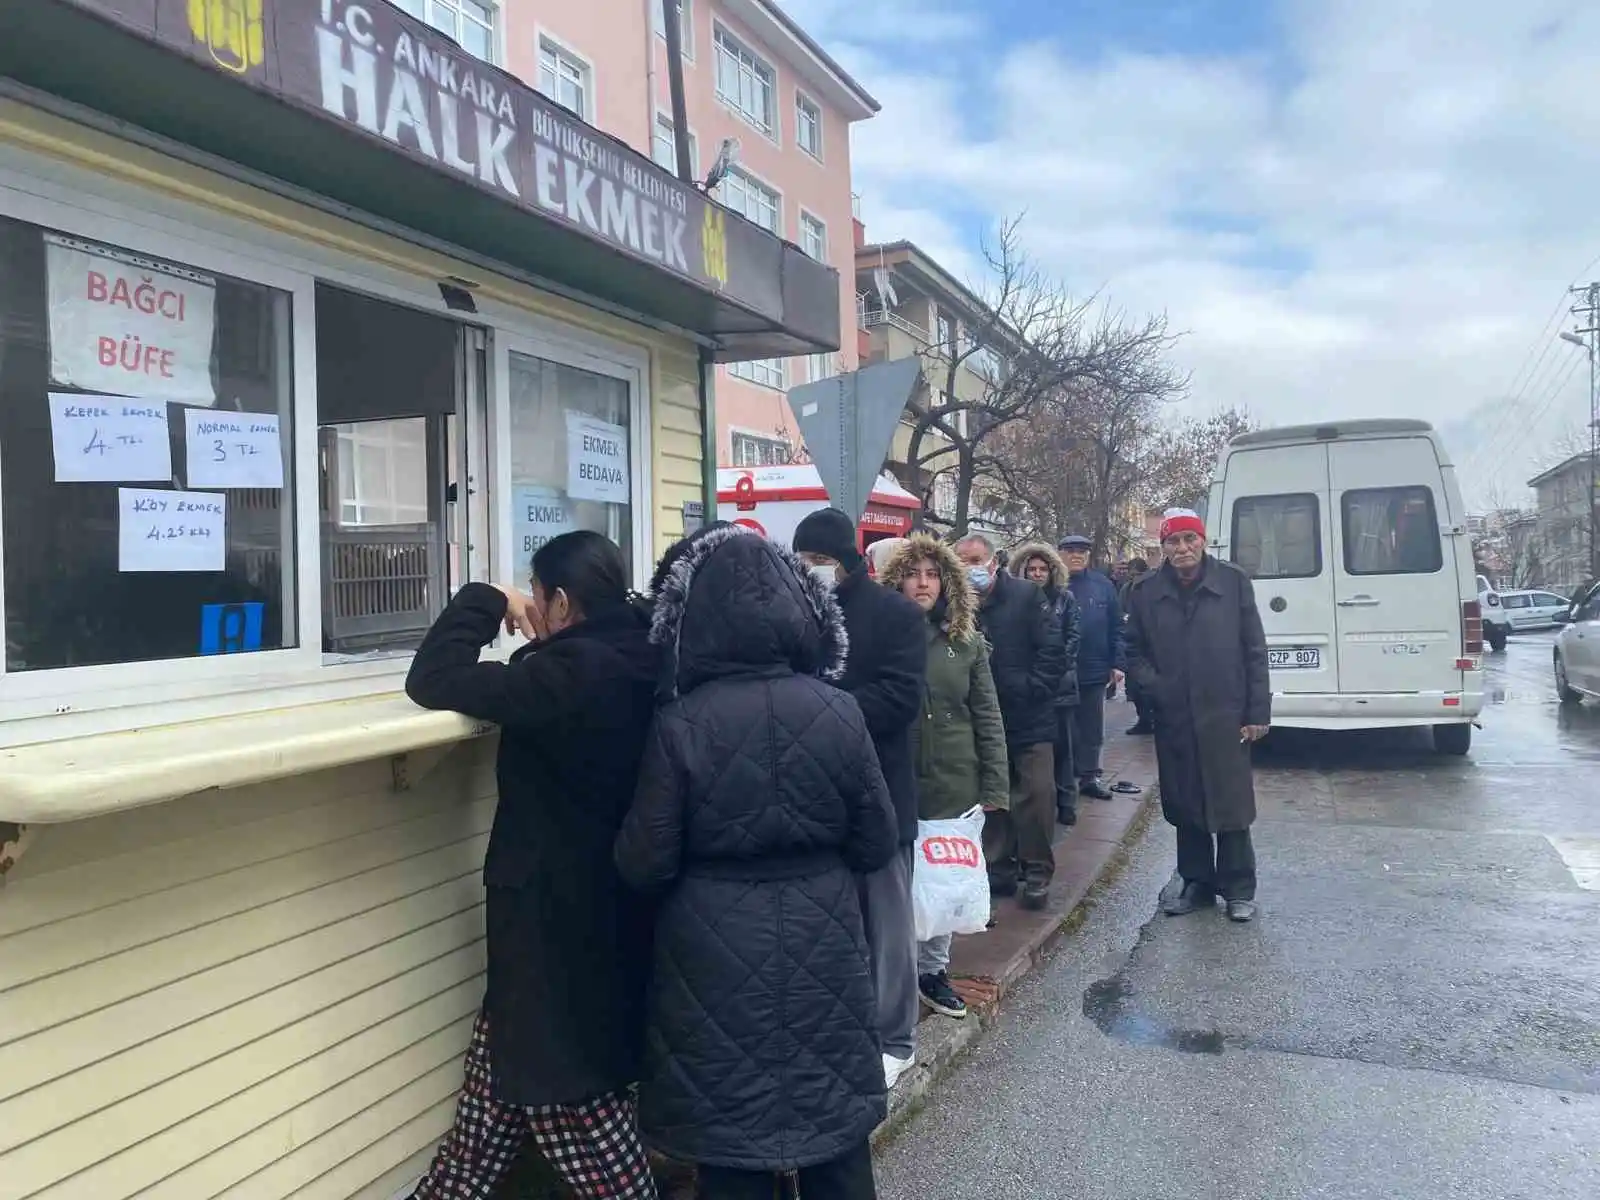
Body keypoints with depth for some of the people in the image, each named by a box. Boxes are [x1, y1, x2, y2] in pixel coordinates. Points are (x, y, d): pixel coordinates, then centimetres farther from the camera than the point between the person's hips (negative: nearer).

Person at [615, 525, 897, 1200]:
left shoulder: (680, 725, -16)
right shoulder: (839, 713, -10)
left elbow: (644, 865, -9)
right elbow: (876, 845, -1)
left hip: (718, 958, -2)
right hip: (823, 948, 2)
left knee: (732, 1143, 14)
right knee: (834, 1129, 19)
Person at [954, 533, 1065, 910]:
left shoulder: (1025, 596, -7)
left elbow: (1053, 650, -9)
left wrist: (1032, 689, -13)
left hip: (1030, 719, -2)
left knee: (1036, 794, -1)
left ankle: (1037, 872, 15)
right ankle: (998, 867, 25)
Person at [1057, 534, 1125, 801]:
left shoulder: (1103, 585, 2)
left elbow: (1116, 627, 4)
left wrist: (1117, 664, -2)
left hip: (1095, 670, 2)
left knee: (1093, 729, 12)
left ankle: (1089, 776, 23)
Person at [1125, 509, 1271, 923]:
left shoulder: (1233, 582, -2)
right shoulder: (1147, 592, 4)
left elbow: (1254, 650, -1)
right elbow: (1134, 649, 13)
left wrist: (1257, 711, -5)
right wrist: (1150, 683, -7)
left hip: (1225, 715, -2)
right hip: (1173, 718, 2)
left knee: (1231, 805, 3)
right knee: (1184, 806, 11)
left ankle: (1238, 888, 18)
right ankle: (1196, 881, 26)